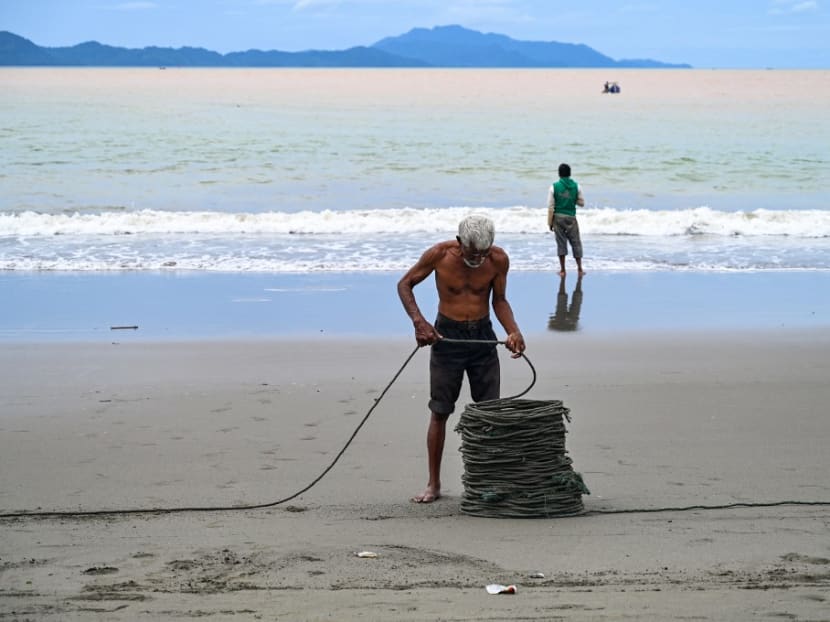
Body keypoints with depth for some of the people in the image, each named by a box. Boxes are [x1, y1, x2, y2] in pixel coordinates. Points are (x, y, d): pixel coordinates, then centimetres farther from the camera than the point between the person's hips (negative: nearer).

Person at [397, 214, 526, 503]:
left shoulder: (499, 260, -9)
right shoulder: (439, 255, -14)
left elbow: (499, 300, 4)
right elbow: (405, 284, -2)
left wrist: (513, 331, -13)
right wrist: (419, 321, -15)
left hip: (483, 336, 2)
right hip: (446, 335, -2)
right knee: (439, 412, 0)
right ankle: (433, 484, 9)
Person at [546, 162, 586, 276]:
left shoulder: (554, 187, -6)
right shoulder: (576, 186, -3)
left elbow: (550, 207, -7)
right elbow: (581, 202, 3)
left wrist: (550, 223, -1)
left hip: (558, 217, 0)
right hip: (571, 217, 0)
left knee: (561, 243, 7)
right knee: (576, 243, 10)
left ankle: (562, 270, 9)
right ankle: (580, 269, 12)